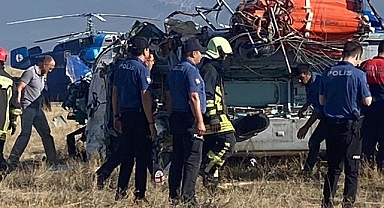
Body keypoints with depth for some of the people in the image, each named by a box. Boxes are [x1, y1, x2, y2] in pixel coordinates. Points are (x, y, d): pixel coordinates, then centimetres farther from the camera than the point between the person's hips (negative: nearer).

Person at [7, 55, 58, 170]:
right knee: (25, 134, -15)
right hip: (28, 108, -9)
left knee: (46, 133, 8)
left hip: (37, 108, 9)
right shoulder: (30, 72, -10)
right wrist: (18, 102, -24)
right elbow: (19, 88, -15)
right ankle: (12, 161, -15)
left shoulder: (42, 75, 16)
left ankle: (52, 161, 14)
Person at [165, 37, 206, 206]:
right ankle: (187, 196, -10)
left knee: (177, 157, 11)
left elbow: (169, 98, 18)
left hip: (176, 117, 9)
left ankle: (174, 195, 11)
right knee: (193, 159, -6)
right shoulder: (191, 71, -13)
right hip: (189, 119, -9)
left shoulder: (173, 71, 15)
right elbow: (194, 98, -19)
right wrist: (200, 121, -17)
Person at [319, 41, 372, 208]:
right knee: (352, 167, 3)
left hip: (331, 124, 5)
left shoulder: (327, 73, 3)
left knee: (333, 166, 14)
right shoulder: (358, 75, -11)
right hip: (351, 126, -4)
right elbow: (367, 101, -7)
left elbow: (321, 101, 10)